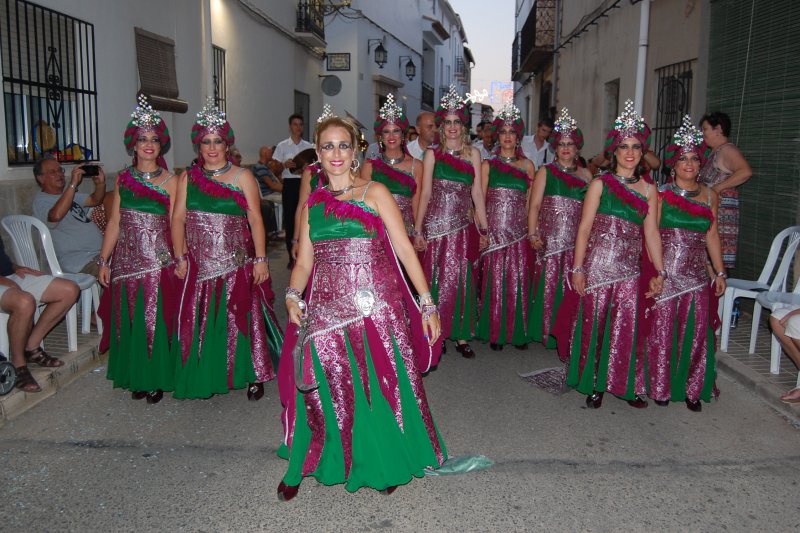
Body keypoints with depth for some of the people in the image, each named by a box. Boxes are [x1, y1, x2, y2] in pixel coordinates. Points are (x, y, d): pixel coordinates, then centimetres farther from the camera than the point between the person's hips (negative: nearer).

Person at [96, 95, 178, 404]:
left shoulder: (169, 181, -2)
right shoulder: (123, 179, 8)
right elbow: (114, 222, 9)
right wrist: (104, 260, 7)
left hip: (158, 260, -3)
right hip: (127, 260, 4)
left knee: (157, 320, 3)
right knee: (129, 320, 10)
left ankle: (157, 380, 18)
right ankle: (136, 378, 25)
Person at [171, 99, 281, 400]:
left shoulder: (242, 177, 1)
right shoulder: (187, 179, 9)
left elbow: (255, 220, -3)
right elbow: (178, 219, 5)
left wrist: (260, 259, -9)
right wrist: (180, 257, -3)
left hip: (237, 263, -3)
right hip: (199, 265, 3)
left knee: (242, 318, 1)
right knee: (200, 322, 8)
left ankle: (253, 376, 15)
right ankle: (206, 378, 23)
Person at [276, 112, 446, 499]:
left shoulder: (375, 193, 2)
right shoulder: (312, 203, 13)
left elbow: (405, 250, -2)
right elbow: (304, 261, 12)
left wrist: (427, 303, -7)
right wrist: (293, 296, -7)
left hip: (375, 304, -2)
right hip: (327, 310, 2)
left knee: (381, 386, 4)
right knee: (322, 383, -1)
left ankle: (385, 464, 27)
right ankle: (303, 465, 21)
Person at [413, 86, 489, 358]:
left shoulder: (473, 153, 10)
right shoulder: (433, 154, 6)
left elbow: (477, 193, 8)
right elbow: (425, 194, 2)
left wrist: (484, 229, 5)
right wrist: (417, 230, -4)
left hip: (462, 227, 1)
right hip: (435, 226, -1)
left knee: (460, 281, 3)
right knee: (435, 281, 2)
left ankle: (460, 335, 13)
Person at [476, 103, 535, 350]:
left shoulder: (527, 165, 9)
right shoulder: (488, 164, 6)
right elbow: (480, 199, 3)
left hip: (520, 231, 1)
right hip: (494, 230, -1)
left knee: (519, 280, 3)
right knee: (495, 280, 1)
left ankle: (518, 331, 16)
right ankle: (495, 332, 13)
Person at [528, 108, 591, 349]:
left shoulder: (585, 175, 14)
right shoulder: (545, 172, 7)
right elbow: (535, 205, 1)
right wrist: (533, 234, -9)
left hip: (576, 241, 2)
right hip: (549, 239, -2)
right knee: (548, 284, -3)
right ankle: (545, 332, 11)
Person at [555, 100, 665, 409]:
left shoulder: (649, 190, 10)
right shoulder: (600, 184, 0)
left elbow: (651, 233, 10)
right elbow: (584, 229, -2)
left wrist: (660, 272, 5)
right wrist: (577, 268, -7)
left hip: (629, 269, 3)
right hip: (597, 264, -2)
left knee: (627, 326, 4)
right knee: (594, 323, 5)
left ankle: (626, 385, 20)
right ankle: (594, 385, 18)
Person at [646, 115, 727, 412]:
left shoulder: (709, 196, 9)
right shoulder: (661, 193, -2)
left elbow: (711, 235, 14)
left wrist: (720, 272, 12)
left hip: (696, 274, 3)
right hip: (665, 272, -3)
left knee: (697, 331, 4)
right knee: (661, 329, 2)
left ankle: (692, 389, 21)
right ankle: (660, 388, 19)